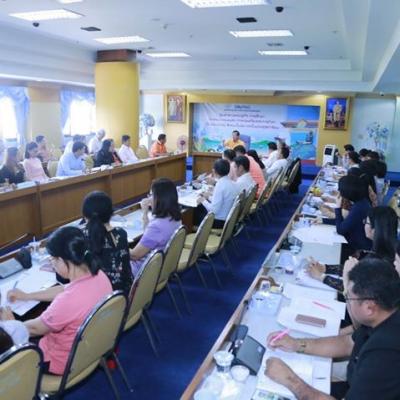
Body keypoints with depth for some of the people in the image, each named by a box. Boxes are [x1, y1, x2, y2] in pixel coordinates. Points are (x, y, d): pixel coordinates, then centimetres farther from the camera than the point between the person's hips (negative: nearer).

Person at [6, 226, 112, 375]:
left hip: (65, 362, -7)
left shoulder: (68, 301, -38)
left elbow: (35, 328, -18)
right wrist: (27, 296, 14)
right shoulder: (99, 276, -14)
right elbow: (64, 289, 6)